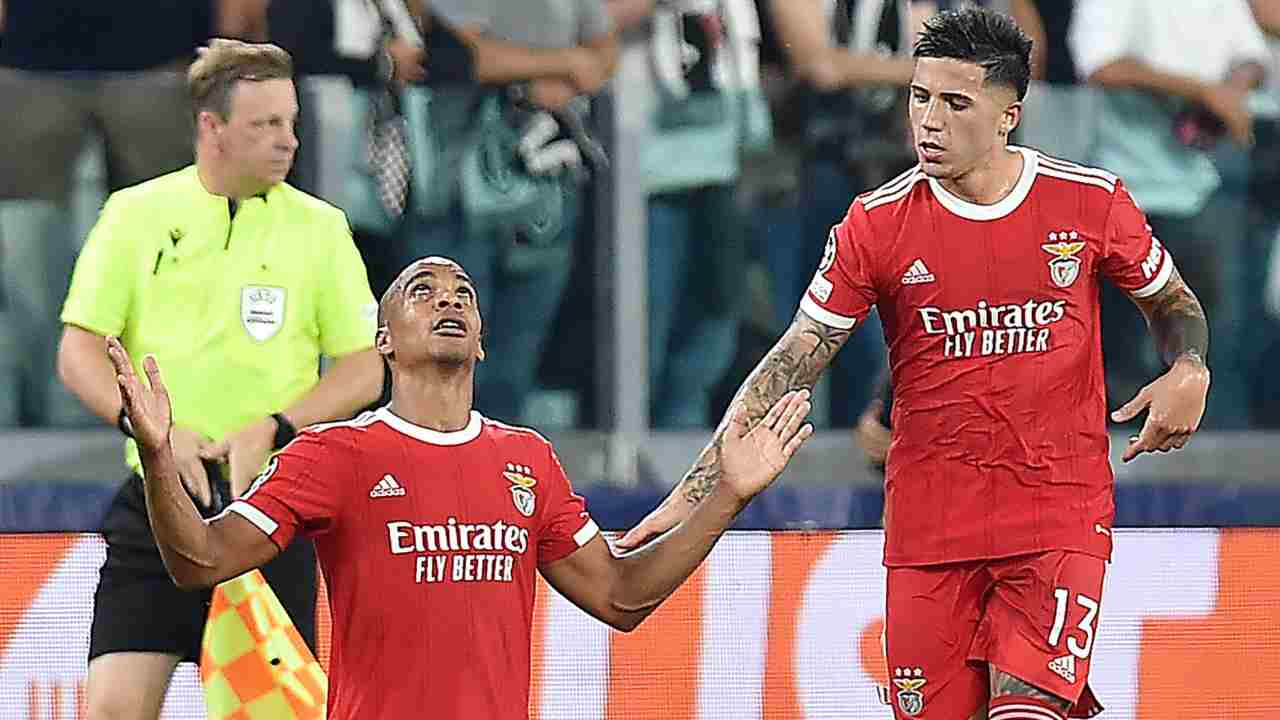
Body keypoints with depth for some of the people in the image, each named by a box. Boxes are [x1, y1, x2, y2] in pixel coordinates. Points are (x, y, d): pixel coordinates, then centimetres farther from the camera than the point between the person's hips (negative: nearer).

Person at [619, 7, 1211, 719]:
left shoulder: (1092, 201, -2)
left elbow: (1174, 303, 16)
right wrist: (696, 492, -9)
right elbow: (789, 366, -2)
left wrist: (1189, 370, -7)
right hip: (927, 525, 1)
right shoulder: (879, 224, -2)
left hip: (1060, 521, -1)